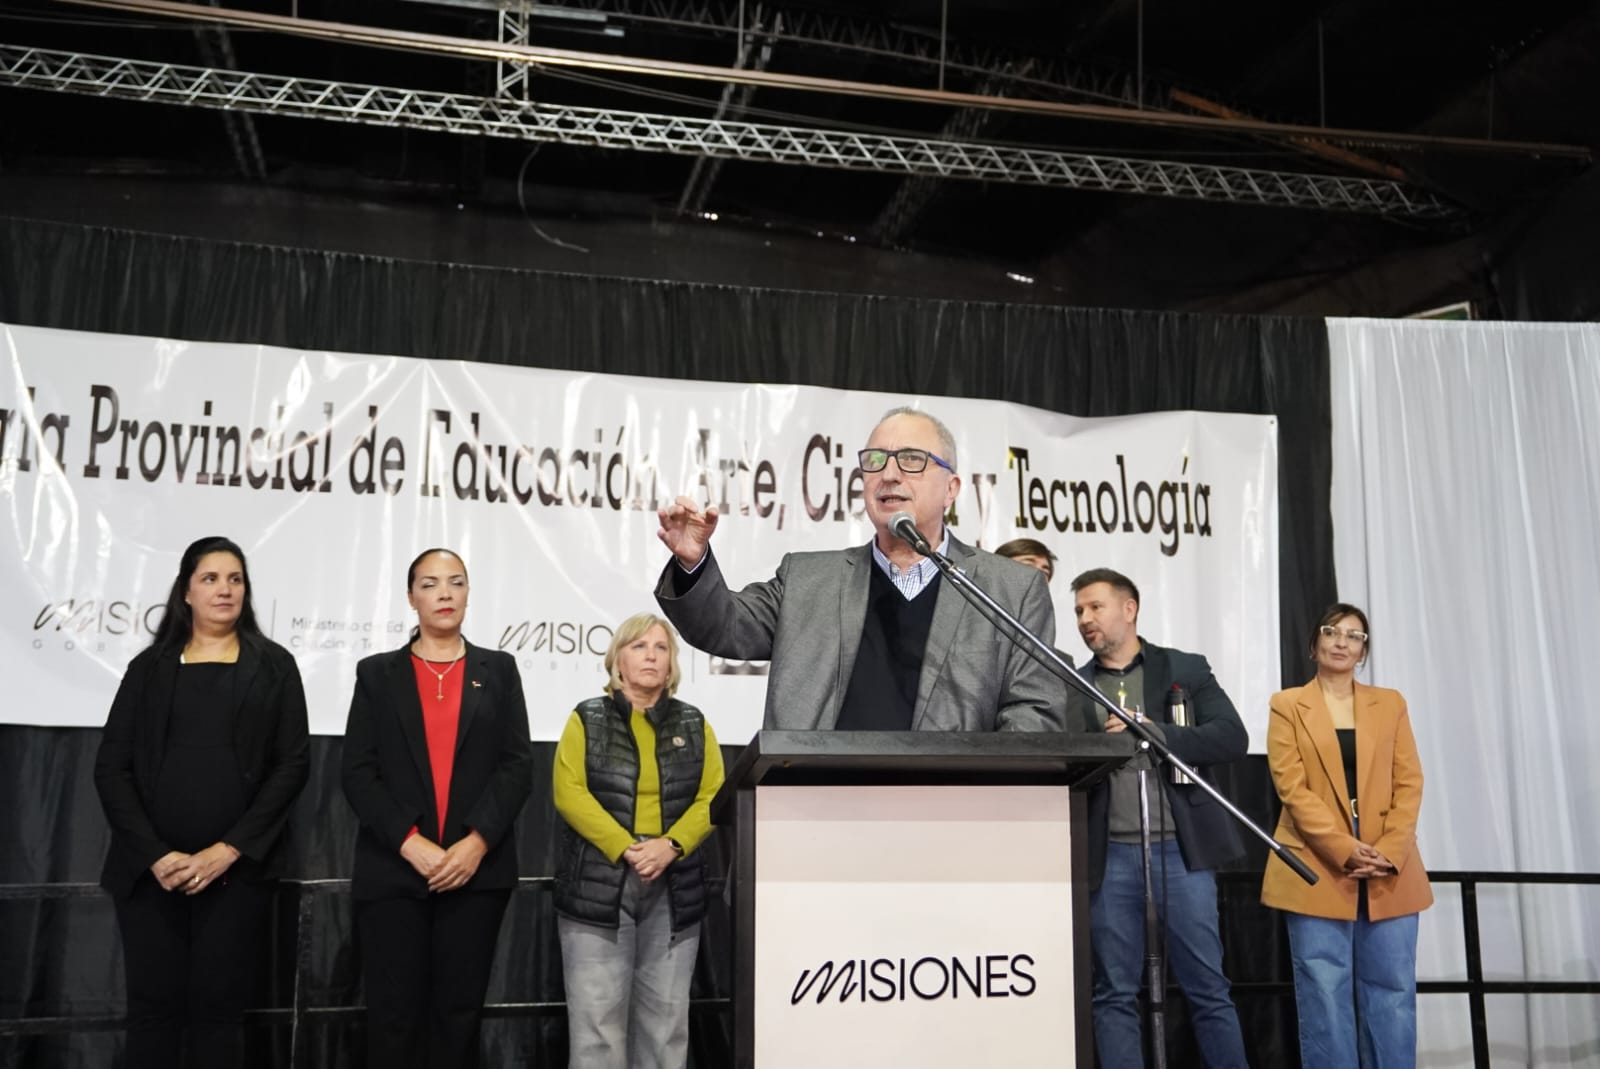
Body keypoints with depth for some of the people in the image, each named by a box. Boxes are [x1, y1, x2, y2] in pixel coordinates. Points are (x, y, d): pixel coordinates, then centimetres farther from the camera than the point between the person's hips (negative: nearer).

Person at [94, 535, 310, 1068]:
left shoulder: (273, 665, 6)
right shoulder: (150, 666, 9)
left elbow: (293, 764, -1)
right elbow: (112, 767, 4)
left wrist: (228, 850, -10)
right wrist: (155, 854, -9)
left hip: (236, 868, -1)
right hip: (150, 868, 1)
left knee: (218, 1008, 2)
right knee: (153, 1006, 4)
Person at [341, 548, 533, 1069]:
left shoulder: (499, 670, 9)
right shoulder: (377, 673, 8)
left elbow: (518, 766, 1)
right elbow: (358, 773, 0)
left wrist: (477, 841, -12)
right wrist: (410, 842, -13)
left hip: (477, 868, 1)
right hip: (393, 870, 0)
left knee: (459, 1014, 7)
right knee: (394, 1015, 3)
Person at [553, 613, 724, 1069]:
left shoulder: (694, 725, 11)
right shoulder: (587, 719, 4)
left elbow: (712, 798, 2)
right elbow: (569, 793, -7)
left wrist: (670, 846, -14)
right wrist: (625, 849, -16)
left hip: (675, 889, 3)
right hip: (598, 886, -2)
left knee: (665, 1014, 7)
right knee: (597, 1014, -2)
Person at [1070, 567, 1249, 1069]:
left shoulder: (1186, 669, 7)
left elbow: (1232, 738, -5)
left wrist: (1155, 733, -15)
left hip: (1180, 849, -1)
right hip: (1109, 856, 2)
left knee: (1207, 987, 4)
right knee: (1115, 992, 5)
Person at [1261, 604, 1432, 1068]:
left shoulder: (1390, 704, 12)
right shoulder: (1288, 706, 4)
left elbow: (1409, 782, 5)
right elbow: (1292, 787, -5)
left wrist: (1389, 851, -9)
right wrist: (1345, 850, -15)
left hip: (1391, 872, 3)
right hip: (1317, 869, -2)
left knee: (1393, 990, 6)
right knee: (1325, 993, 0)